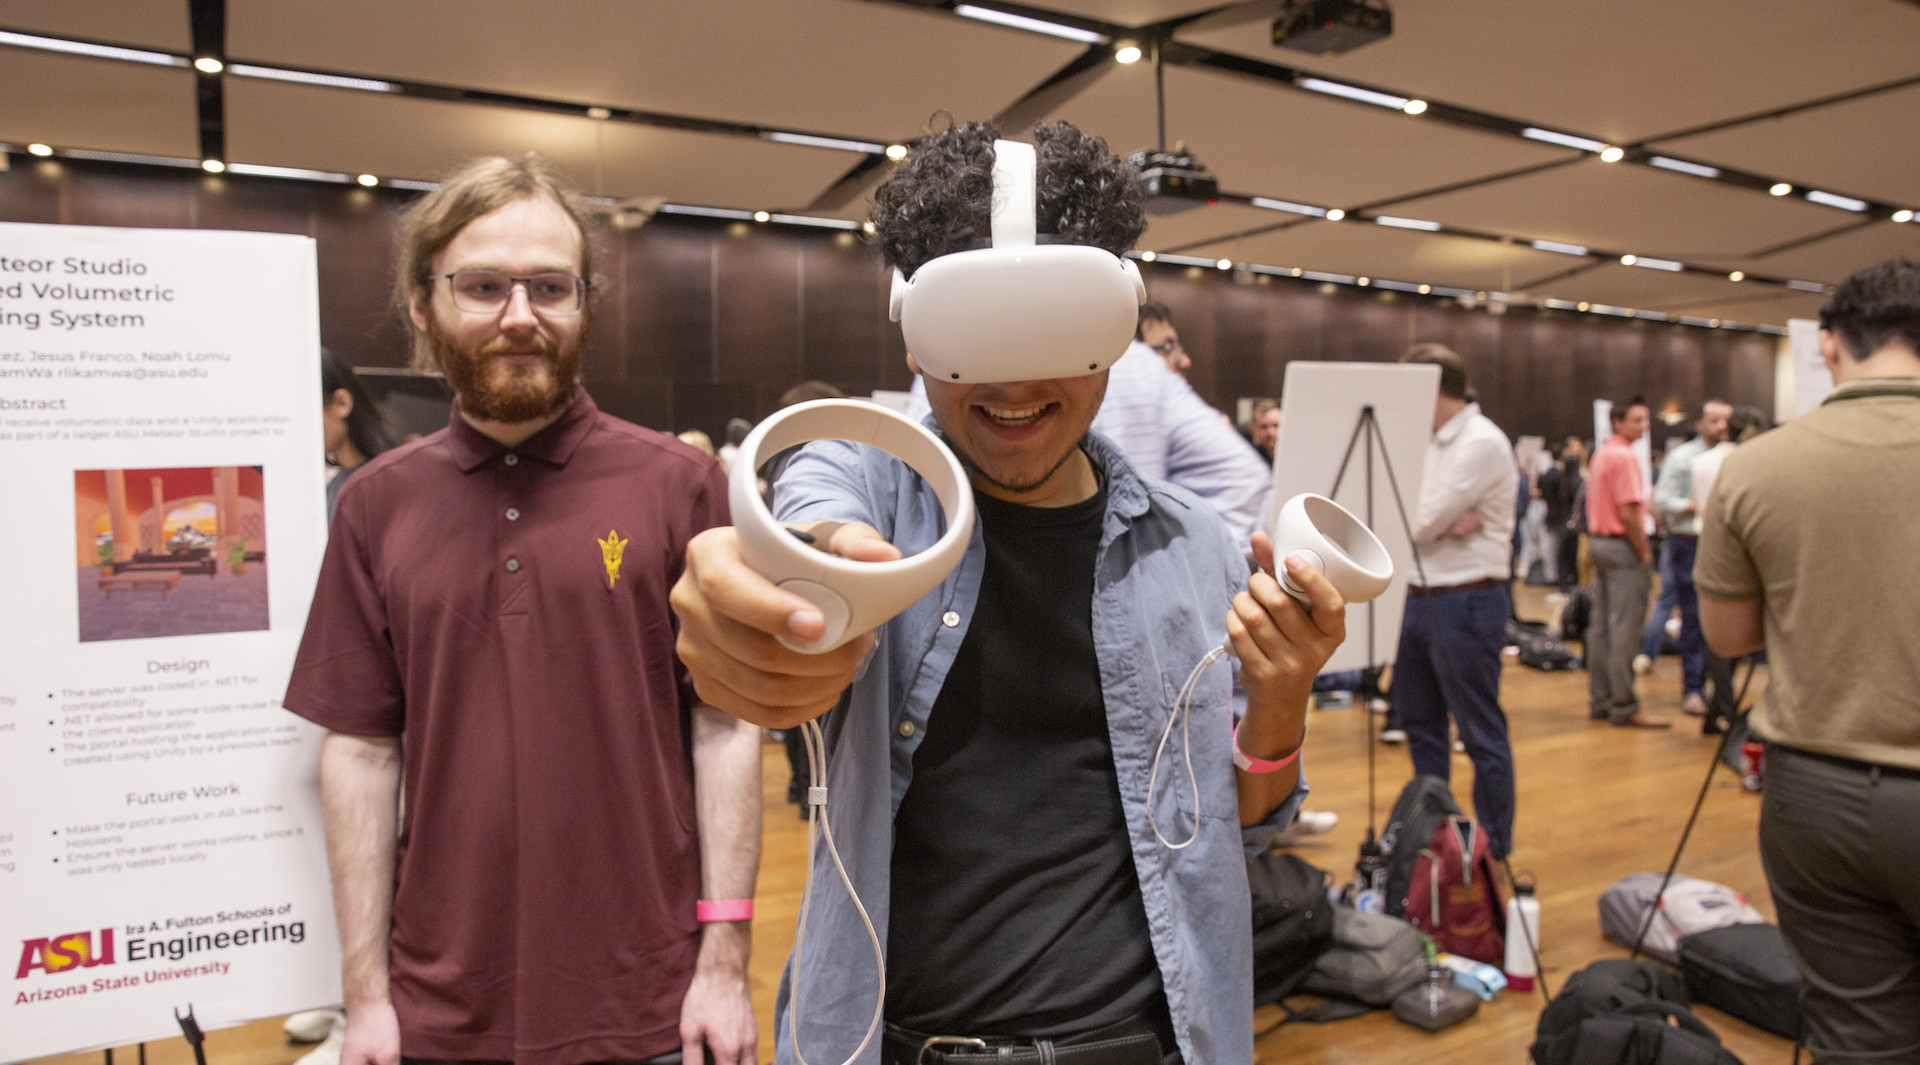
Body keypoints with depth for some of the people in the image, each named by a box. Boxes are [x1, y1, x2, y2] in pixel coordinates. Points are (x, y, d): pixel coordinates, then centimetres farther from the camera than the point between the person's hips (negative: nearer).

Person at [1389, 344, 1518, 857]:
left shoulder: (1482, 443, -14)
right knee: (1420, 723, 17)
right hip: (1418, 598, 9)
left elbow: (1421, 522, -20)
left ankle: (1494, 851, 13)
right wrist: (1442, 522, -14)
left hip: (1465, 602, -9)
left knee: (1481, 734, 2)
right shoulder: (1431, 442, 13)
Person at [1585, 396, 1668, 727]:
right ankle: (1624, 707, -4)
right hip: (1622, 546, -10)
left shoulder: (1601, 452, 15)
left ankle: (1600, 700, 16)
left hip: (1598, 541, 10)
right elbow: (1627, 513, -20)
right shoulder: (1624, 456, -14)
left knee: (1601, 626, 11)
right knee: (1625, 629, -6)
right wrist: (1643, 552, -12)